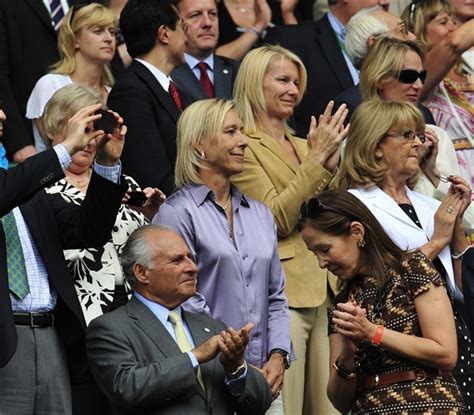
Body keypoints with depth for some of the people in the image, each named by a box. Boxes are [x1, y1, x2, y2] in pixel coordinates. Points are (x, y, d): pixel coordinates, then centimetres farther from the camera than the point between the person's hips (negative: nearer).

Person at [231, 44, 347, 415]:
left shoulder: (302, 145, 19)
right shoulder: (243, 146, -4)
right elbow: (277, 219, -13)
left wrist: (331, 163, 2)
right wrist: (316, 159, -13)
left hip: (321, 293, 8)